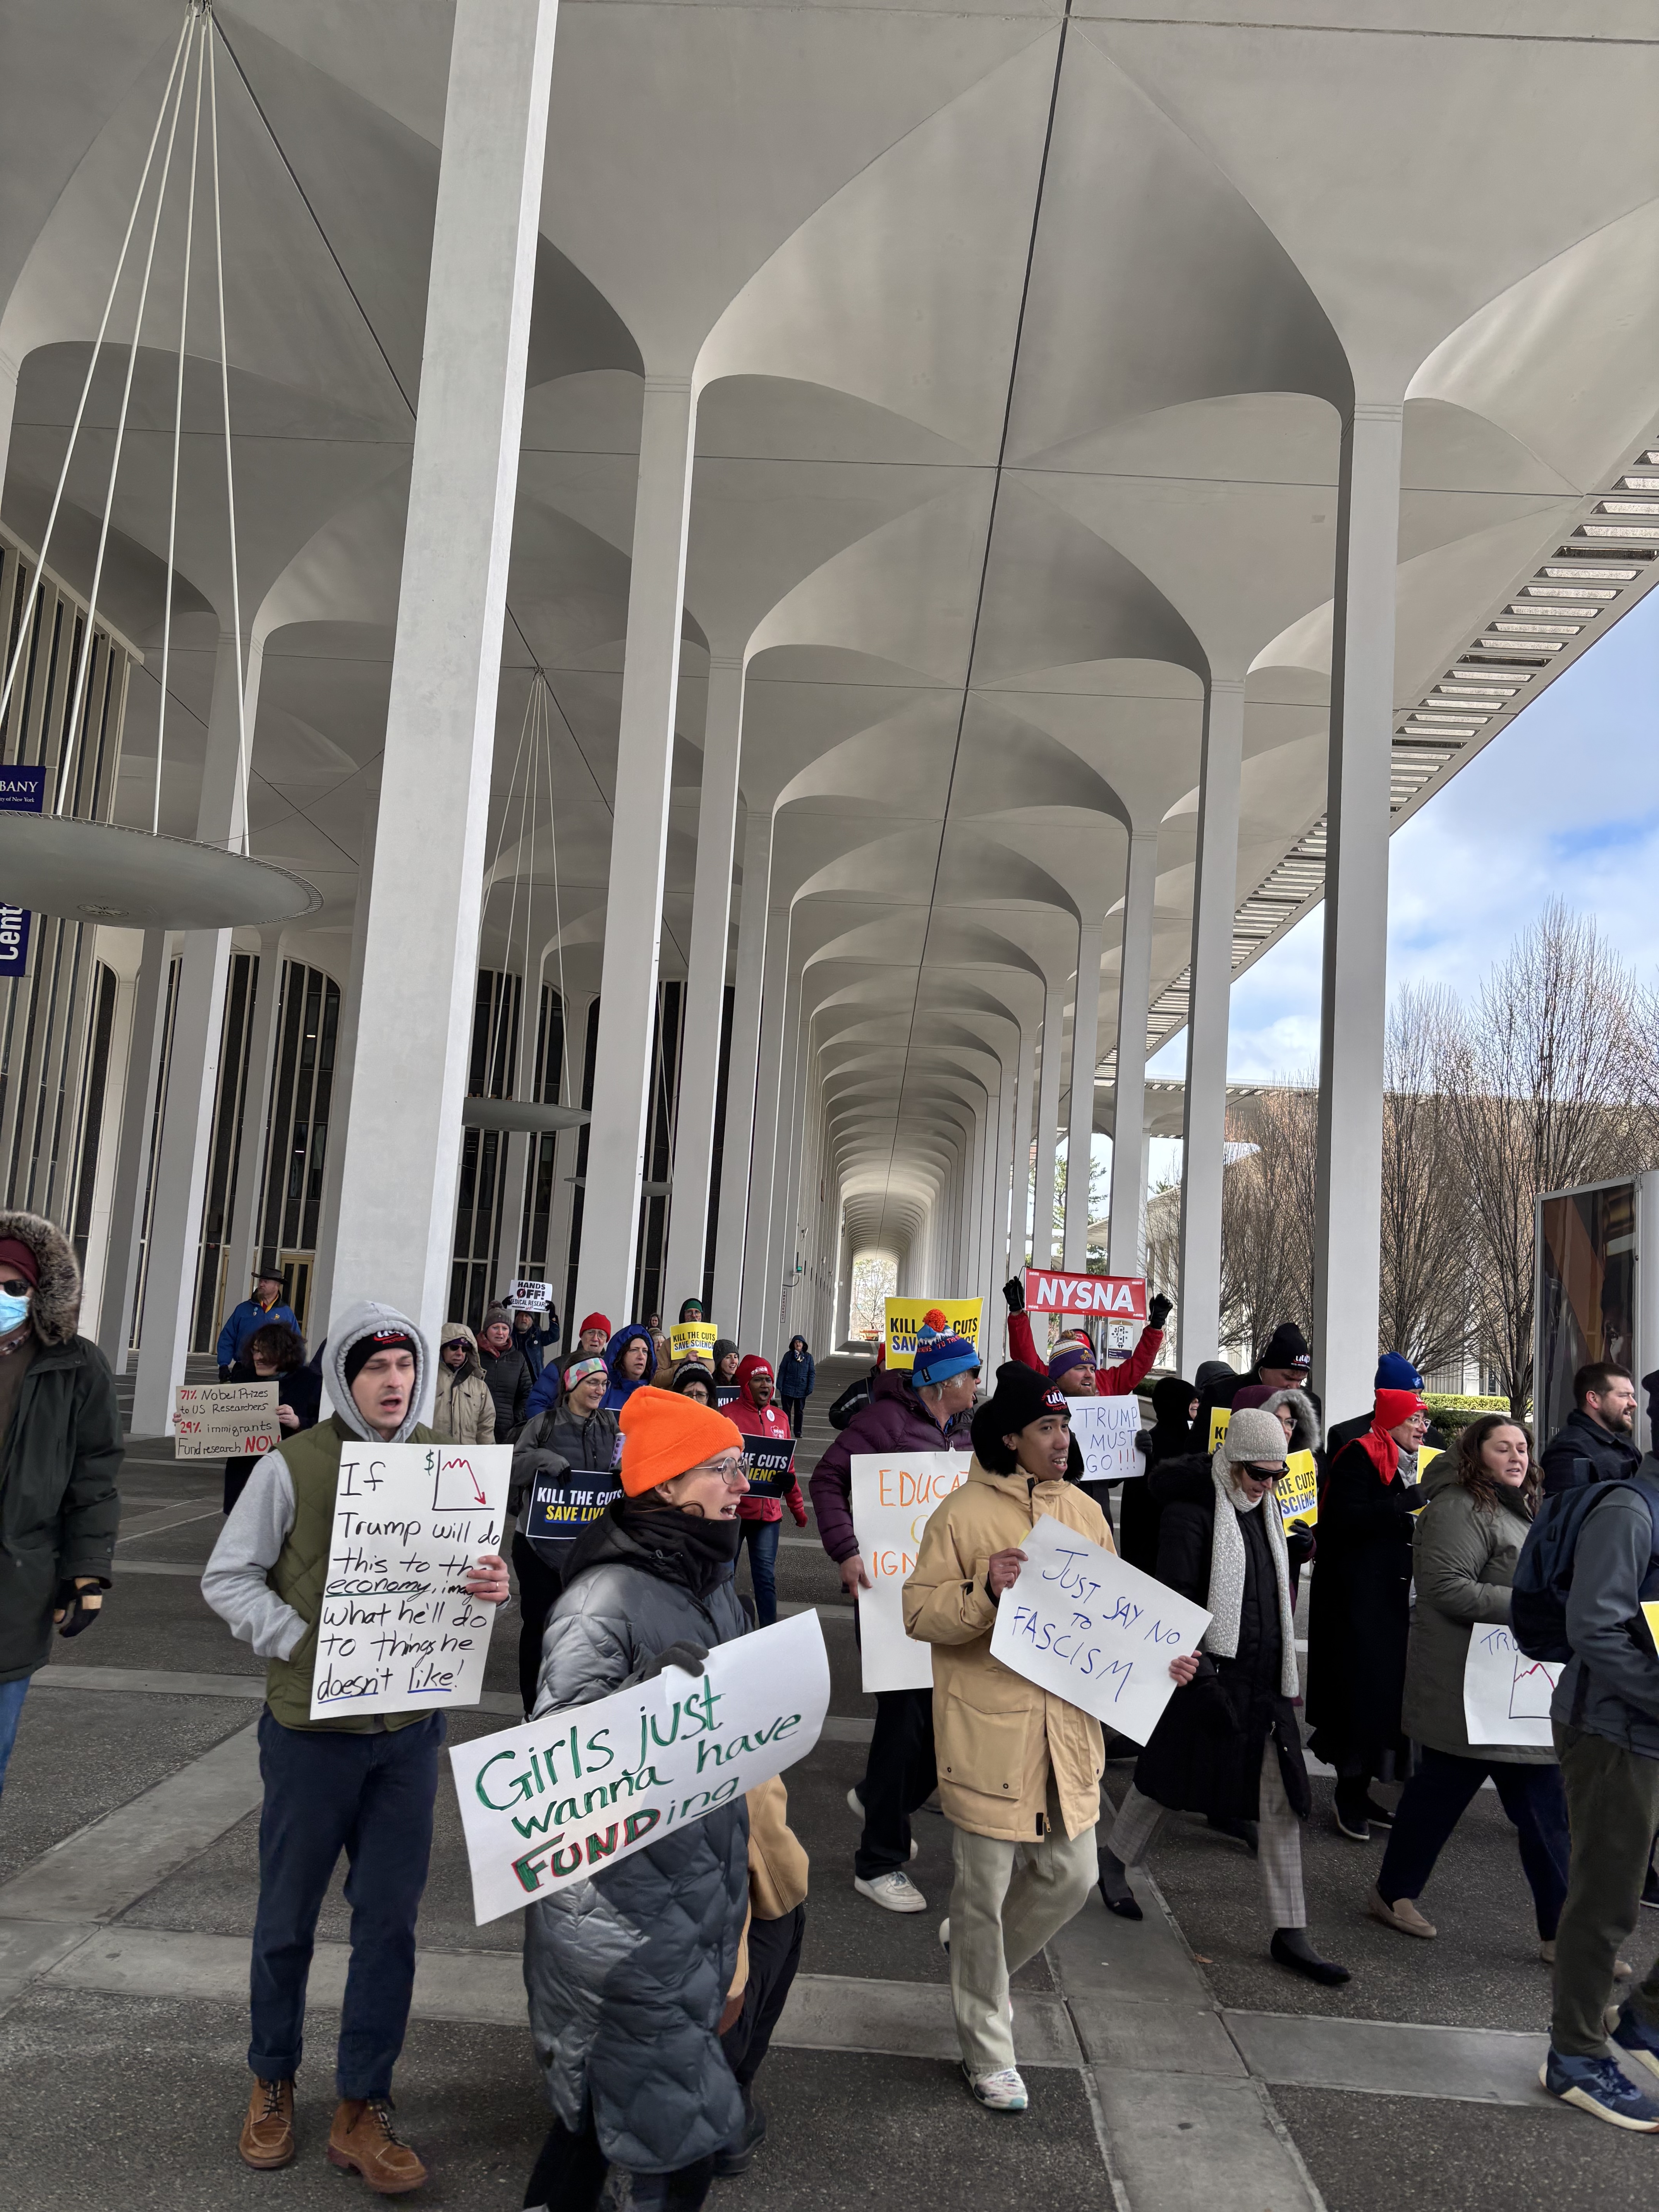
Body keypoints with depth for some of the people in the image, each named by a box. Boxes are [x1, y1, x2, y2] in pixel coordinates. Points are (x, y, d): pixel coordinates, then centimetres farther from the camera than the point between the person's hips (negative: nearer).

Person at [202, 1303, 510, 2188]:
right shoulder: (294, 1465, -10)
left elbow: (476, 1563, 7)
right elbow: (228, 1575, -7)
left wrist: (493, 1584, -16)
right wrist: (304, 1646, -19)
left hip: (410, 1725, 2)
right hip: (311, 1724, -2)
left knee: (390, 1919, 9)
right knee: (288, 1914, 14)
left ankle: (362, 2110, 24)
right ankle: (273, 2082, 37)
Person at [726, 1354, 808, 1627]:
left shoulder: (779, 1417, 9)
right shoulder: (728, 1415, -7)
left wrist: (798, 1507, 17)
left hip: (769, 1511, 3)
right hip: (732, 1510, -3)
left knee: (766, 1576, 3)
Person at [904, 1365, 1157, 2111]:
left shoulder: (1084, 1511, 7)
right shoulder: (963, 1513, -9)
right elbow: (920, 1614, -10)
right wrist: (985, 1592, -26)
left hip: (1067, 1728, 5)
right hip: (988, 1731, -5)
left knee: (1070, 1877, 13)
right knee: (985, 1891, 7)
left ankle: (974, 1954, 41)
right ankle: (987, 2055, 26)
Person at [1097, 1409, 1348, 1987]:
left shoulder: (1264, 1510, 10)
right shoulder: (1192, 1512, -15)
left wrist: (1287, 1671, 19)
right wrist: (1200, 1674, -27)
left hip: (1264, 1680, 7)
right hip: (1209, 1674, -7)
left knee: (1282, 1800, 3)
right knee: (1170, 1777, 10)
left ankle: (1290, 1933, 11)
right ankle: (1115, 1860, 37)